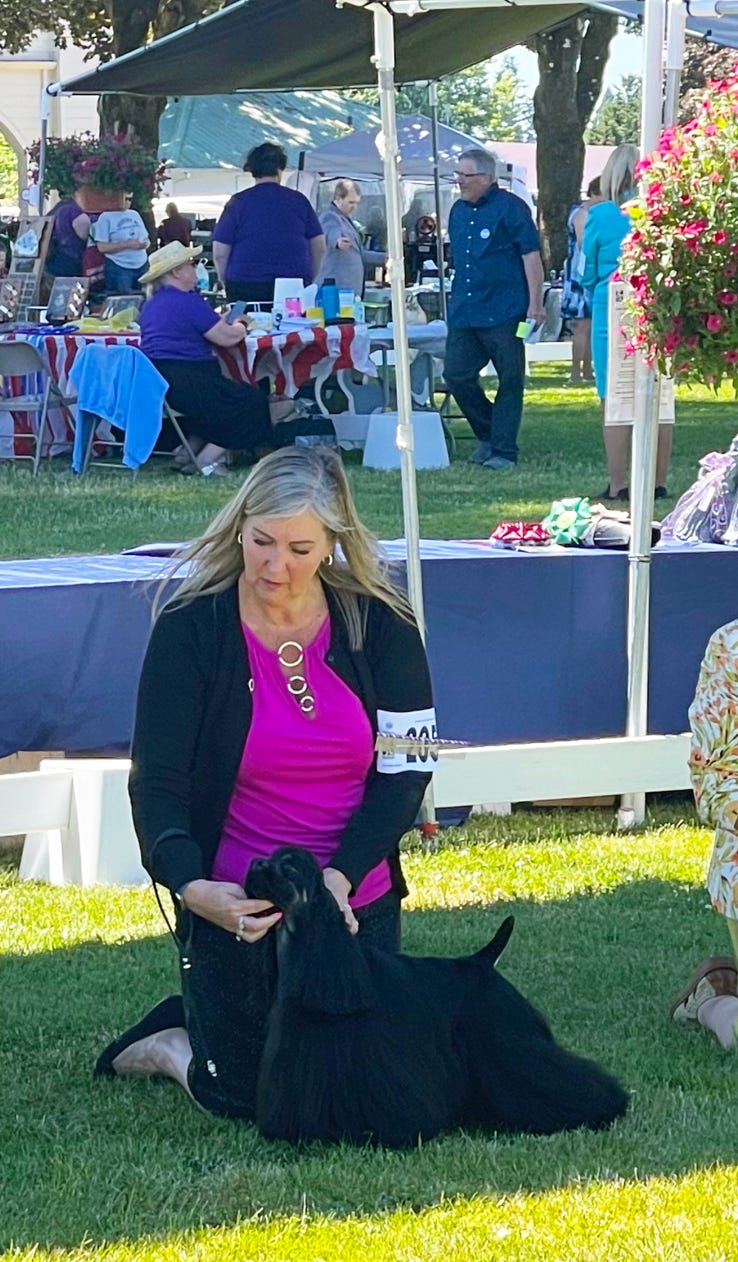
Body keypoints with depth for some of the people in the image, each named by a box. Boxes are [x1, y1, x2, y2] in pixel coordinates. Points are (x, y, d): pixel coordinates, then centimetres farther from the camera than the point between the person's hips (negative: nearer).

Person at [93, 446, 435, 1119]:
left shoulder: (380, 623, -7)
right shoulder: (191, 629, -13)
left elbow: (407, 767, -6)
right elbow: (157, 783, -15)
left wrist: (340, 877, -20)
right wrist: (189, 885, -33)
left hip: (360, 901, 3)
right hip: (236, 906, -3)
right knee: (252, 1097, 3)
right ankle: (170, 1045, 35)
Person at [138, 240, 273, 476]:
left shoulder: (151, 304, 16)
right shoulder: (187, 301, -14)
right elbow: (227, 337, -12)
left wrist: (223, 322, 23)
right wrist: (238, 327, 11)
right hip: (184, 383, -10)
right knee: (253, 402, 3)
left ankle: (188, 451, 17)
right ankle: (205, 461, -1)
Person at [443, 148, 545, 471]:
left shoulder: (510, 208, -7)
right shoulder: (459, 211, 14)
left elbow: (531, 256, -9)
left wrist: (534, 304, -14)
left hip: (503, 313, -7)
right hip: (464, 311, 7)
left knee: (510, 380, 0)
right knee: (456, 375, 3)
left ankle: (504, 451, 5)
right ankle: (488, 435, 20)